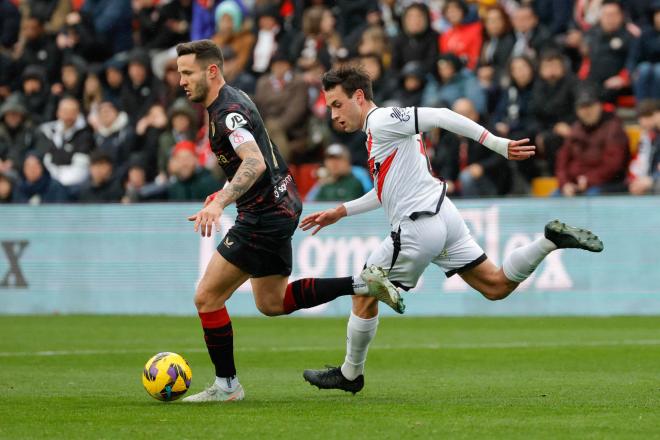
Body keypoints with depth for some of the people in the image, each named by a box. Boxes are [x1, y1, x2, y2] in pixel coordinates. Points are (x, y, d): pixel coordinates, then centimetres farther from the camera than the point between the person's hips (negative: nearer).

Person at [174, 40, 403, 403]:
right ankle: (362, 284, 17)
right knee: (271, 303, 21)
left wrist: (220, 203, -48)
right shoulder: (234, 99, 10)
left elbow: (255, 162, -38)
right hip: (280, 206, 11)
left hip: (265, 216, -11)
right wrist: (226, 192, 25)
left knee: (206, 298, -6)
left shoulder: (228, 112, -22)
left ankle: (225, 385, 3)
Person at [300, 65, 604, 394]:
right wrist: (340, 212, 31)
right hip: (443, 216, 10)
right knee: (497, 286, 9)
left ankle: (350, 374, 17)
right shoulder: (381, 128, 20)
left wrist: (497, 144, -25)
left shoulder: (382, 121, -11)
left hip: (419, 226, -9)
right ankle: (552, 240, -4)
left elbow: (441, 117, -20)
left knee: (364, 296, 6)